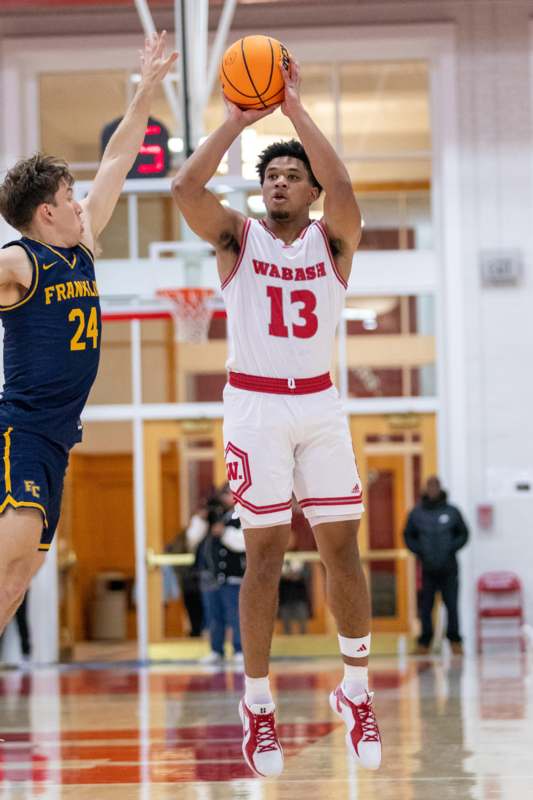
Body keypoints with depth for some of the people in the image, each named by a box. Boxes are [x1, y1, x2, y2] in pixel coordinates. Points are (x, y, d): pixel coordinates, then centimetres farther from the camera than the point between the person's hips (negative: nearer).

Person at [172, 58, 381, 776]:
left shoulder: (332, 239, 3)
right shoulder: (238, 236, 2)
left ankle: (356, 691, 16)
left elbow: (342, 189, -20)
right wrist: (239, 118, -15)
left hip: (320, 405, 1)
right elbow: (185, 188, -16)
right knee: (266, 553, -1)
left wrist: (295, 108, -18)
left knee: (342, 548, 2)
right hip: (256, 406, -1)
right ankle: (258, 704, 8)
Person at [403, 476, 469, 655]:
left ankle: (455, 641, 7)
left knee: (451, 605, -2)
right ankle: (424, 642, 8)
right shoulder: (416, 513, 4)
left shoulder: (452, 512, 1)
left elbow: (463, 534, 7)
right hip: (427, 568, 1)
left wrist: (452, 549, -6)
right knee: (426, 607, 1)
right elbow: (408, 536, 11)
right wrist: (419, 551, -3)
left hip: (449, 568, -1)